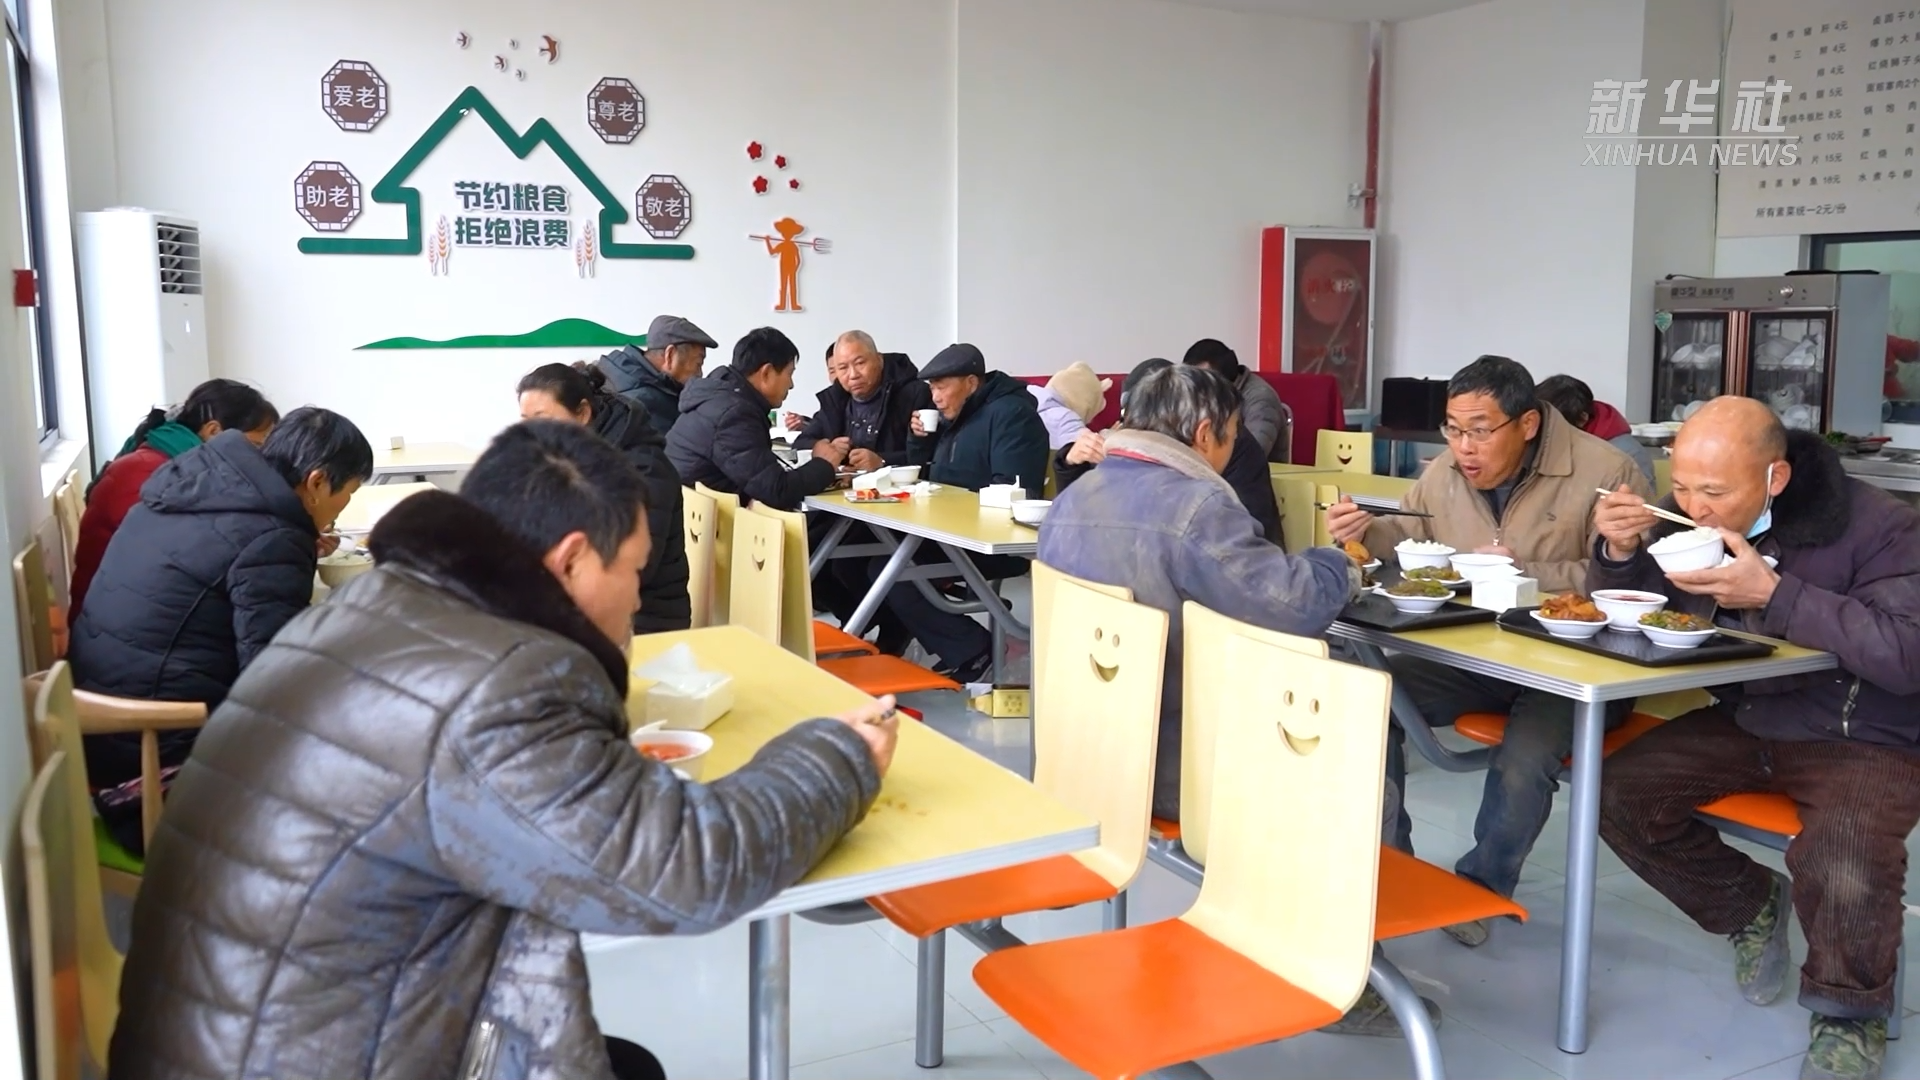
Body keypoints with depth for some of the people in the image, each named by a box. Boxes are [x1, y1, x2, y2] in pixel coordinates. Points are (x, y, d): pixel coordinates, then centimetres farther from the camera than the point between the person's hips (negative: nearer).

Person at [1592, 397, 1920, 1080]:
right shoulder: (1687, 519, -4)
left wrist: (1773, 594, -34)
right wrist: (1620, 553, -17)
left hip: (1864, 741, -5)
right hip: (1739, 722, 6)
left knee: (1841, 871, -32)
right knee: (1618, 797, -15)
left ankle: (1852, 1007, 3)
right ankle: (1747, 906, 13)